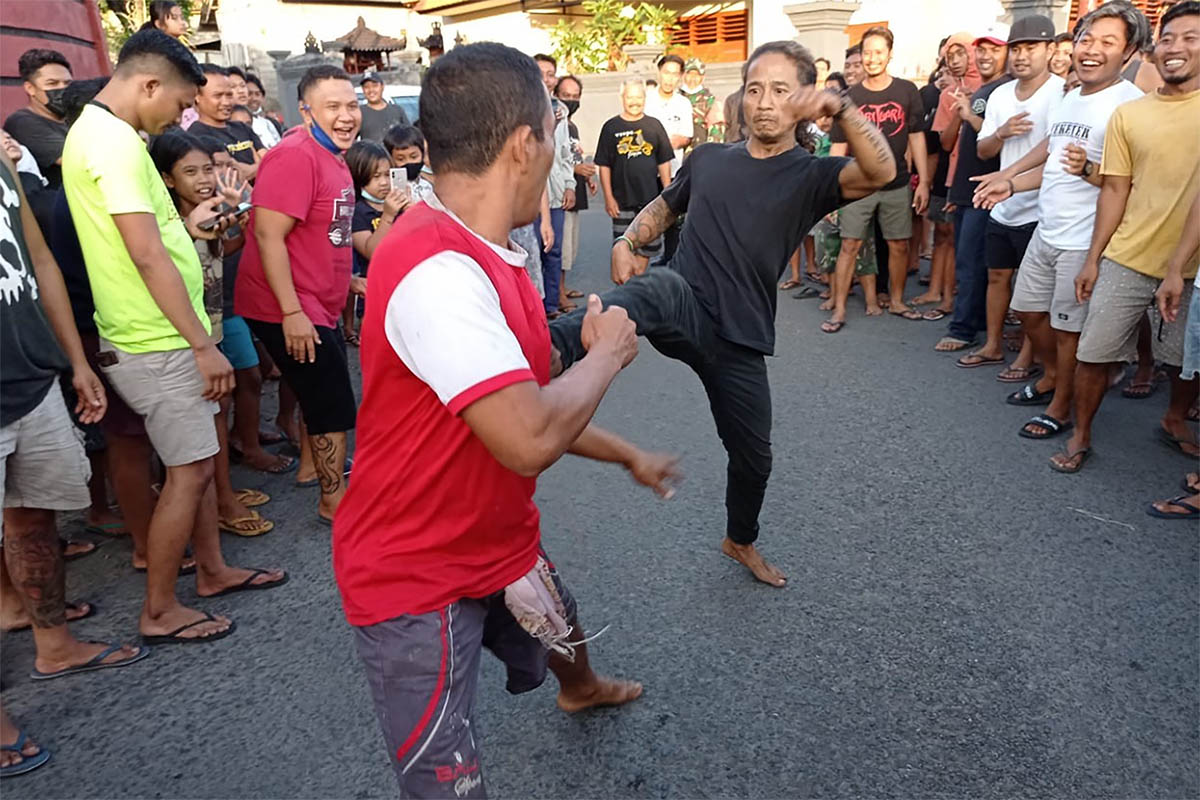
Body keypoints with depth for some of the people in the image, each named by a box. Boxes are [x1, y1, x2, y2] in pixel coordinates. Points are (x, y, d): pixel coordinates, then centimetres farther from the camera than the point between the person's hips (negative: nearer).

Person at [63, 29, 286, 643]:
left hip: (161, 337, 10)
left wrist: (185, 224, 15)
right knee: (189, 470, -1)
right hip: (157, 343, -10)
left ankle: (213, 570, 32)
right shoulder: (114, 140, -18)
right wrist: (203, 345, -21)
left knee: (199, 457, 17)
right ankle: (159, 613, 13)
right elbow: (147, 256, -23)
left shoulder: (97, 131, 15)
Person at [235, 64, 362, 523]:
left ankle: (311, 466, 45)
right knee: (335, 405, -1)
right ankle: (334, 500, 15)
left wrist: (346, 281, 24)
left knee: (319, 392, 25)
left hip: (321, 306, 10)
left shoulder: (334, 156, 11)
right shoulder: (295, 157, -20)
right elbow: (267, 234, -25)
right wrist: (291, 312, -27)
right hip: (290, 311, -10)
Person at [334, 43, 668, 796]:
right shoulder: (437, 271, -32)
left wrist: (630, 456, 19)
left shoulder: (487, 259, 2)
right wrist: (607, 352, -19)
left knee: (565, 634, 34)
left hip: (502, 539, 10)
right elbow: (529, 440, -38)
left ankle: (582, 690, 68)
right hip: (417, 576, -10)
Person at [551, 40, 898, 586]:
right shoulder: (707, 159, 10)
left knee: (753, 455, 14)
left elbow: (881, 171, -21)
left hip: (741, 337, 1)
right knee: (659, 289, -38)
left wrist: (839, 107, -35)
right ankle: (548, 352, -67)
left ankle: (740, 541, 45)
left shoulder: (811, 176, 0)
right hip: (684, 307, 0)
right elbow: (663, 206, 25)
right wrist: (628, 242, 5)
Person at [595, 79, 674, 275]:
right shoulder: (611, 127, 1)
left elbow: (664, 163, 9)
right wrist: (608, 197, -6)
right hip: (622, 199, -2)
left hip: (651, 197, 2)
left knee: (648, 243, 7)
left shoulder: (654, 125, 7)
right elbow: (604, 165, 0)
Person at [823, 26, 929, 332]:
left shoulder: (907, 91, 2)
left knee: (899, 246, 7)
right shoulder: (849, 97, 1)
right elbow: (838, 146, 2)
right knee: (850, 245, -4)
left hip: (897, 185, 1)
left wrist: (923, 181, -1)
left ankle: (896, 301, 24)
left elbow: (916, 137, 4)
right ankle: (839, 310, 1)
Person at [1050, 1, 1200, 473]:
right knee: (1094, 354, 1)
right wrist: (1092, 260, 2)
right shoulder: (1128, 114, 3)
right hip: (1126, 260, 0)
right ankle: (1080, 437, 18)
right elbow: (1115, 190, 4)